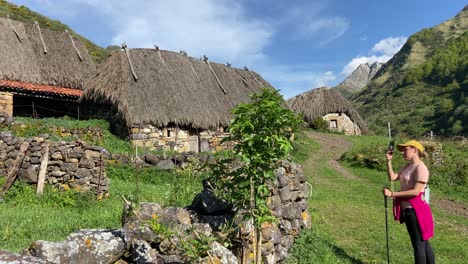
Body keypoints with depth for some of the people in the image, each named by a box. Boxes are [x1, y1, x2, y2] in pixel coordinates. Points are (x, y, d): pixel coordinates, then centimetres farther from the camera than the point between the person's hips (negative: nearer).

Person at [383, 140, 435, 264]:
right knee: (423, 243, 18)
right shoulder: (408, 166, 10)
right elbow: (392, 177, 8)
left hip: (415, 210, -9)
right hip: (407, 209, 9)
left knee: (419, 245, 1)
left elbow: (416, 191, -23)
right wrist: (389, 161, 0)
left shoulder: (420, 168, -17)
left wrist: (392, 194, -22)